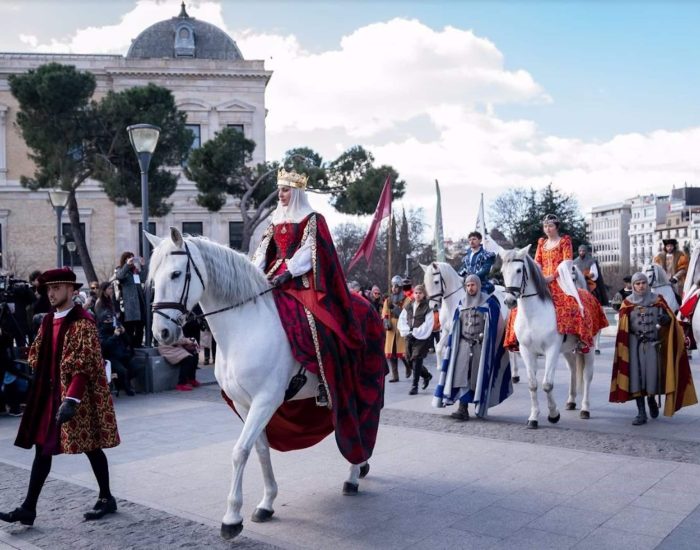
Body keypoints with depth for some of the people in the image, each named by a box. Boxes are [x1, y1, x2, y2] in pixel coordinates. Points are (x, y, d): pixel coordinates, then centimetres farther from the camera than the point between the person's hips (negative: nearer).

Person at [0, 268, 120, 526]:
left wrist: (71, 399, -27)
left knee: (90, 446, 5)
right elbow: (36, 356, 19)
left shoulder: (82, 321, -14)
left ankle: (107, 498, 20)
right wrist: (43, 386, 8)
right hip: (49, 395, 7)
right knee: (42, 448, 7)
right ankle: (28, 508, 13)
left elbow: (85, 365, -21)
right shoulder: (48, 321, 10)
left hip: (77, 396, -7)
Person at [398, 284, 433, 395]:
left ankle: (415, 386, -4)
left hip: (422, 338, -6)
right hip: (410, 338, 6)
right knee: (411, 361, 10)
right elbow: (401, 321, 8)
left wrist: (415, 333, -13)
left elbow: (427, 325, -11)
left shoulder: (427, 307, -5)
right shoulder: (408, 306, 10)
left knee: (416, 360, -12)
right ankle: (426, 375, 35)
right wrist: (407, 332, -7)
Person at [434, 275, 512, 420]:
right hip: (464, 345, 4)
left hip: (481, 346, -3)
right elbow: (455, 328, 16)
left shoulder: (489, 302, -2)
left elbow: (497, 325, -5)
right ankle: (462, 409, -11)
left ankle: (480, 407, 16)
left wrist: (489, 343, -10)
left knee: (480, 377, 1)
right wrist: (451, 345, 12)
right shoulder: (462, 304, 13)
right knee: (461, 375, -9)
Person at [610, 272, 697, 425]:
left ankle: (652, 400, 32)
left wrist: (665, 319, -18)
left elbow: (669, 317, 4)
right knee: (636, 375, -4)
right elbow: (623, 328, 2)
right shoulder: (628, 303, 4)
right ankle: (641, 413, 2)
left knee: (652, 373, 0)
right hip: (635, 344, 0)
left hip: (653, 343, 1)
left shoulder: (657, 300, 6)